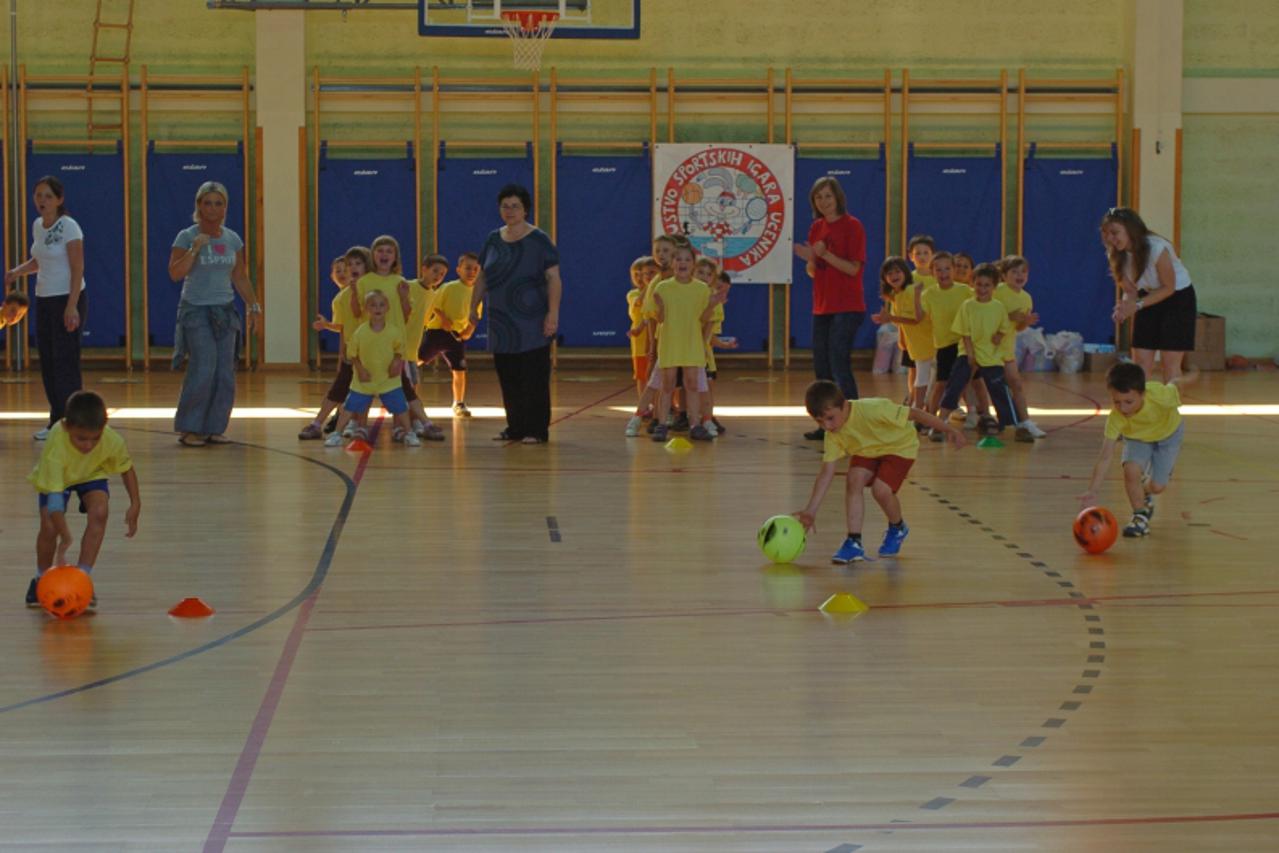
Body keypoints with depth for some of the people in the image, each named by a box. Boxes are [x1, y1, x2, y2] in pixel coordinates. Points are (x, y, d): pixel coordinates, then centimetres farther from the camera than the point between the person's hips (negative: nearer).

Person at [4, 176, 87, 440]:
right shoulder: (37, 226, 9)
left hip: (67, 300, -8)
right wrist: (17, 271, 3)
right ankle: (56, 421, 15)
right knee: (47, 361, 7)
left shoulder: (68, 227, -12)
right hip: (44, 300, 8)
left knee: (65, 362, -8)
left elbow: (78, 269, -16)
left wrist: (72, 306, -22)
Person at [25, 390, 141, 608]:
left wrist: (135, 504, -10)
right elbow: (54, 496, -44)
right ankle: (42, 578, 8)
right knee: (49, 526, -20)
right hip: (56, 478, -2)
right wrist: (65, 538, -49)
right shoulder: (55, 446, -43)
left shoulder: (112, 441, -33)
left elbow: (127, 468, -9)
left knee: (99, 512, -25)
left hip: (90, 475, 2)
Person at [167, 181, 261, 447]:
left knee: (225, 374, 0)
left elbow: (240, 278, 15)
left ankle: (214, 428, 9)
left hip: (225, 312, 5)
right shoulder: (186, 237, -5)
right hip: (196, 311, -5)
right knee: (203, 370, -15)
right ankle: (189, 429, -4)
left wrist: (253, 306, 8)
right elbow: (175, 273, -13)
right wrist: (194, 249, -22)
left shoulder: (233, 239, 9)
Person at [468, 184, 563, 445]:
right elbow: (482, 277, 17)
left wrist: (553, 313, -18)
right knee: (508, 379, 7)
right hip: (502, 324, 5)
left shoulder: (538, 240, -5)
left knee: (534, 379, -5)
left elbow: (553, 278, -10)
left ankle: (536, 430, -1)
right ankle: (515, 427, 15)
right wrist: (474, 307, 13)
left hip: (532, 325, -5)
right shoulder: (494, 240, 10)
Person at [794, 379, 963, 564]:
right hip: (867, 451, 5)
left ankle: (897, 528, 9)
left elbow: (914, 414, -31)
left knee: (880, 489, -23)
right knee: (853, 480, -21)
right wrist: (810, 510, -21)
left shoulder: (872, 410, -38)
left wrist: (950, 430, -28)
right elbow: (827, 473, -16)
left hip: (899, 445, -5)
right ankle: (854, 542, -15)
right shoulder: (833, 435, -20)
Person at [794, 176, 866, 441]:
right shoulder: (816, 228, 12)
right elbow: (814, 272, 14)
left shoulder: (852, 225, -8)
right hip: (822, 307, 8)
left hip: (846, 308, -8)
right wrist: (810, 259, -8)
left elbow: (853, 268, -14)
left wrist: (825, 254, -23)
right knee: (821, 367, 10)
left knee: (839, 365, -13)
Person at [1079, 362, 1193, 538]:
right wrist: (1092, 491, -48)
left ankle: (1144, 493, 30)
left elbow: (1174, 384, -18)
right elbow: (1105, 457, -38)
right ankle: (1140, 516, -4)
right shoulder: (1115, 419, -38)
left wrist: (1180, 380, 7)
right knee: (1131, 470, -26)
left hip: (1168, 433, 0)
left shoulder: (1161, 396, -43)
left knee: (1157, 486, -8)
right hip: (1138, 438, 0)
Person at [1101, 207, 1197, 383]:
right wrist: (1125, 306, -27)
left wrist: (1137, 305, -30)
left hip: (1178, 297, -5)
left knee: (1170, 362, -8)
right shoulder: (1117, 254, -13)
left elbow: (1168, 287, -21)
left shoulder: (1157, 248, -30)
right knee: (1140, 360, -3)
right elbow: (1130, 289, -4)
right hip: (1148, 298, 5)